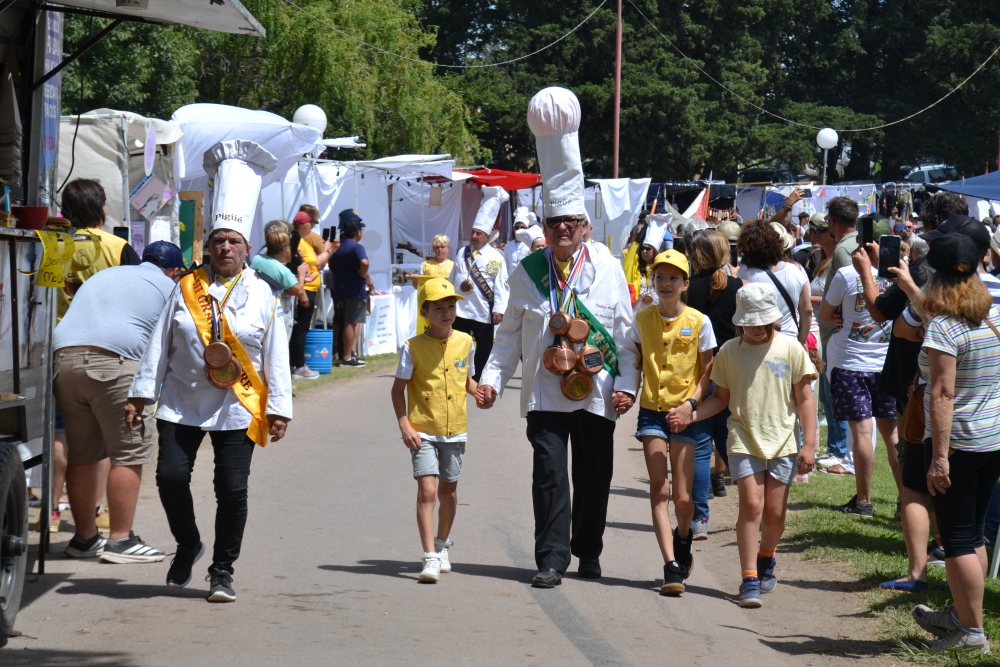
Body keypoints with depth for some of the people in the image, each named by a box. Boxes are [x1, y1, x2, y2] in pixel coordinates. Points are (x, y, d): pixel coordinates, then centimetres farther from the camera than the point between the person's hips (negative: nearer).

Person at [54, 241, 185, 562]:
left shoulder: (103, 276, 31)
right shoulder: (168, 288, 13)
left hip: (63, 357, 6)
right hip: (113, 364, -6)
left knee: (82, 453, 13)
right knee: (130, 453, 0)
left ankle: (84, 538, 19)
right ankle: (120, 540, -4)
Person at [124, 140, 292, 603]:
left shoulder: (262, 295, 3)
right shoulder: (187, 290, 6)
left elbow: (276, 355, 3)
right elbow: (159, 346, 7)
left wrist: (279, 408, -1)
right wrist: (140, 394, 4)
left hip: (238, 408, -1)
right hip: (182, 404, 1)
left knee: (232, 490, -3)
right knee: (171, 476, -7)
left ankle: (222, 571, 11)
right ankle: (187, 546, 20)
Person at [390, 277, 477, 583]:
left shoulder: (464, 342, 3)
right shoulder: (413, 347, -8)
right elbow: (398, 389, -3)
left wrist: (479, 392, -3)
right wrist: (405, 426, -12)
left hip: (455, 430, 4)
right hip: (423, 431, -4)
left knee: (448, 491, 16)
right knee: (427, 491, -14)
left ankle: (442, 546, 36)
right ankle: (430, 558, -12)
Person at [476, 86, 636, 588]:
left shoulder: (608, 269, 3)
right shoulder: (527, 273, 5)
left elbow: (626, 332, 4)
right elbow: (511, 334, 10)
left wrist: (627, 384, -4)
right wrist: (492, 377, 0)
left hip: (597, 392, 0)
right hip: (545, 392, 0)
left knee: (595, 476, 8)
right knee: (549, 474, -7)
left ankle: (588, 552, 24)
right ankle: (551, 558, -3)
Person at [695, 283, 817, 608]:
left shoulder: (791, 350, 1)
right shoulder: (729, 352, 3)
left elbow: (804, 400, 4)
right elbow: (721, 397, 10)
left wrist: (809, 444, 0)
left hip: (782, 442, 0)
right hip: (744, 439, 0)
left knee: (774, 511, 3)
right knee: (751, 504, -12)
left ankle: (766, 557, 33)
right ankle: (749, 578, -9)